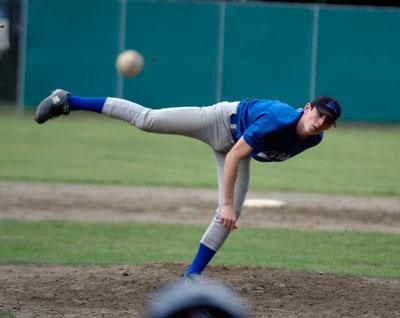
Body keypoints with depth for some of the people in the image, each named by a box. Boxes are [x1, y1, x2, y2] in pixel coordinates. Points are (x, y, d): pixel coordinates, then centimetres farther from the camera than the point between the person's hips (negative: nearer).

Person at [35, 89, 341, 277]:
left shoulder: (314, 138, -16)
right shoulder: (279, 120, -40)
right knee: (148, 119, -15)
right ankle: (67, 101, -10)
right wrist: (227, 202, -36)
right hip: (223, 120, -7)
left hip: (240, 143, 7)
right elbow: (234, 156, -36)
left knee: (231, 214, -5)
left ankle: (191, 276, 3)